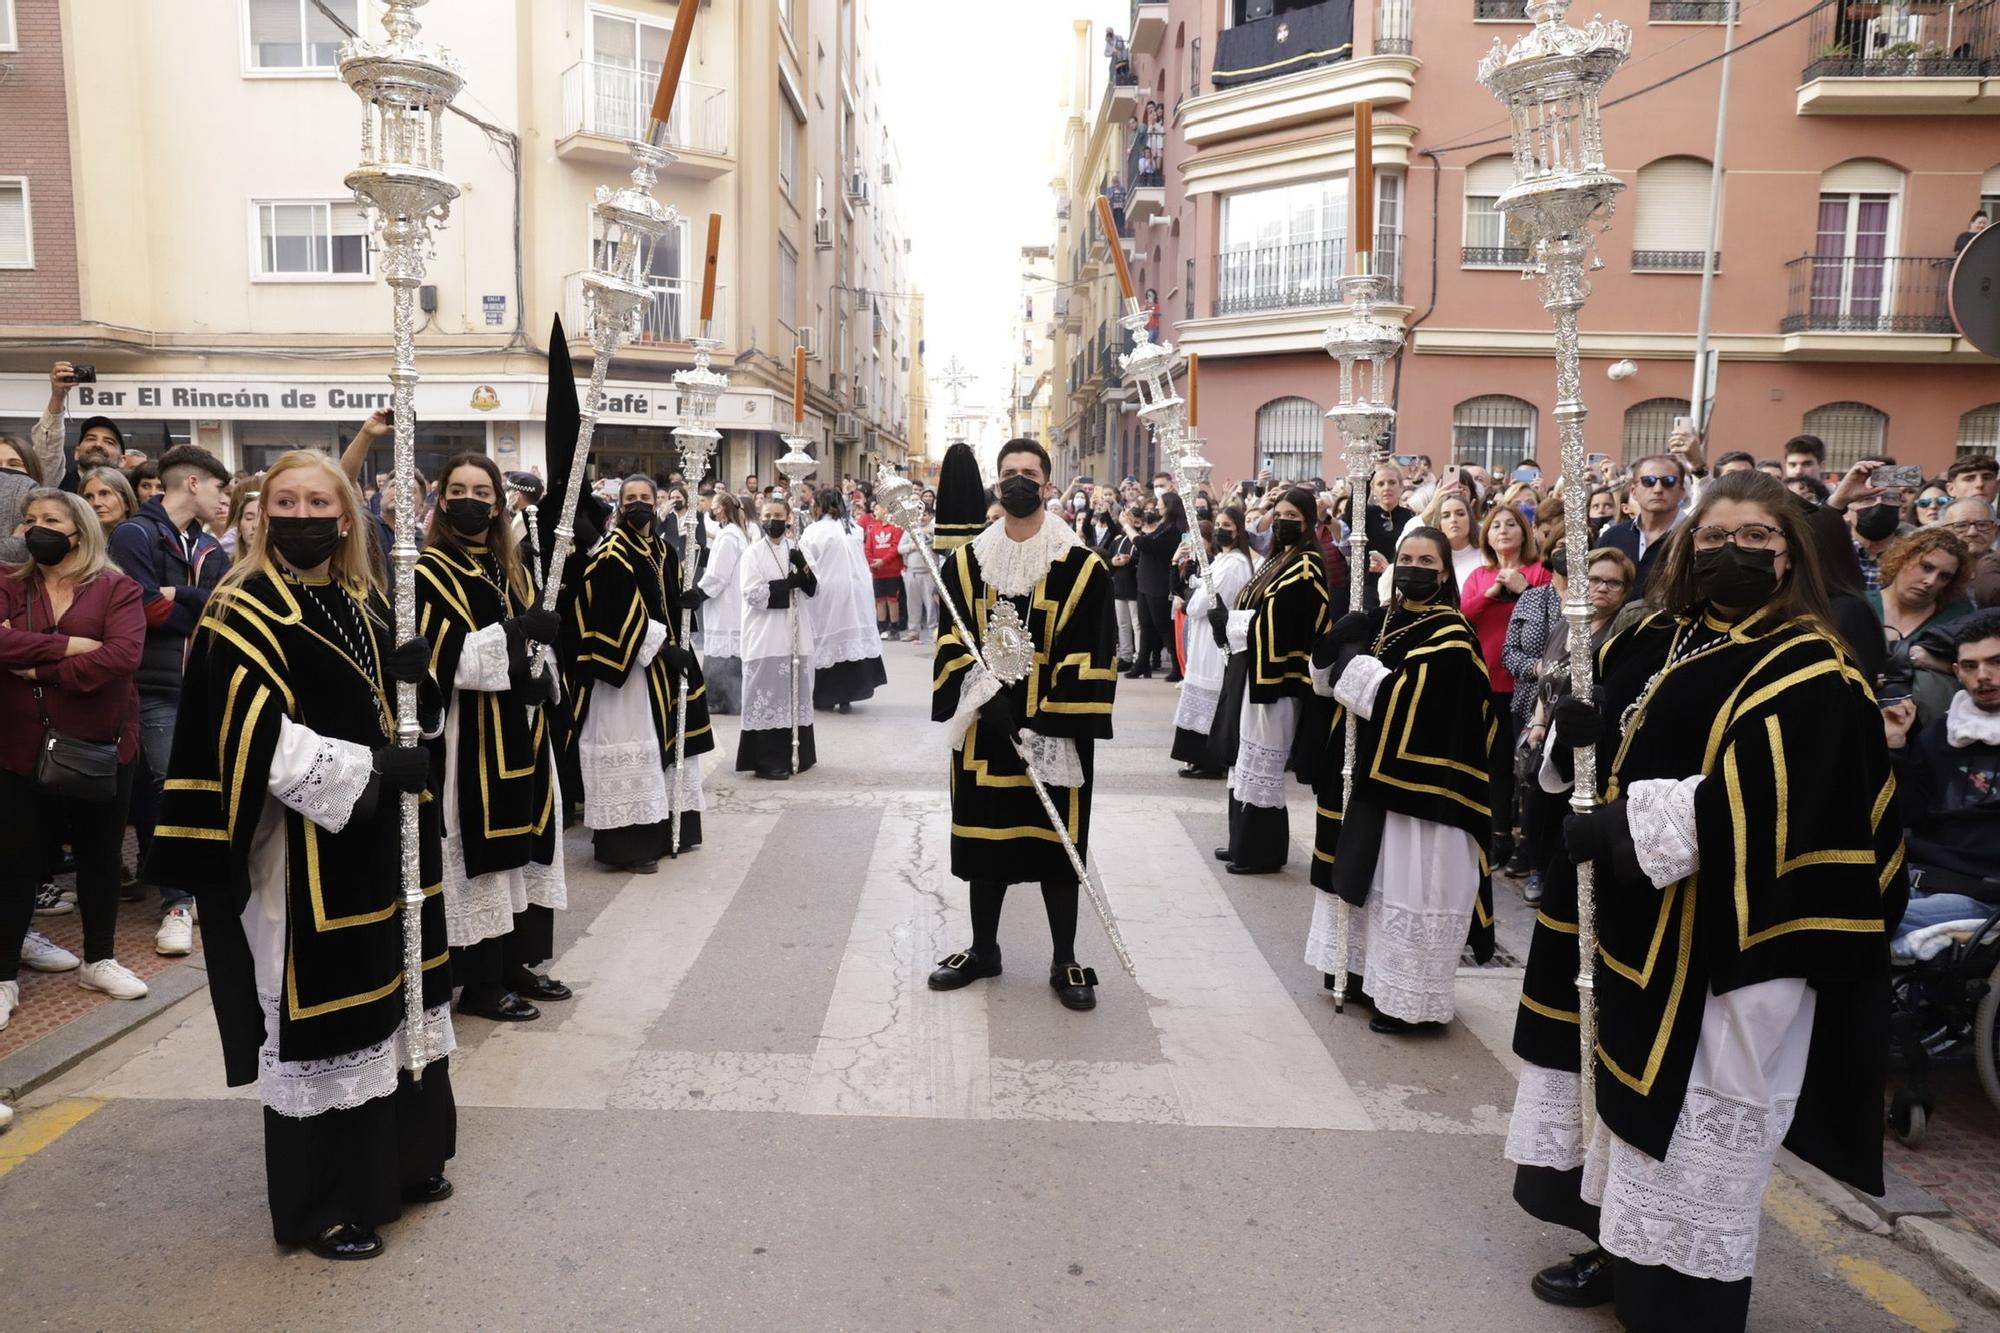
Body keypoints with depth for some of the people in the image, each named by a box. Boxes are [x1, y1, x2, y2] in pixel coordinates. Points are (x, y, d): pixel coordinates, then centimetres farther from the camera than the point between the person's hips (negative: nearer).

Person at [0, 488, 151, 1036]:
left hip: (100, 746, -1)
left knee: (100, 856, 12)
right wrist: (70, 646, -21)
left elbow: (124, 655, -19)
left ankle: (98, 960, 30)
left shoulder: (116, 589, -3)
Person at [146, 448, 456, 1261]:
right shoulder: (243, 612, -9)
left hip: (384, 838, 7)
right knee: (321, 1014, 0)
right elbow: (261, 738, -19)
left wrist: (413, 677, -9)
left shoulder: (368, 604, 11)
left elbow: (406, 712, 13)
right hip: (306, 847, -7)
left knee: (388, 994, 15)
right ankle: (321, 1204, 14)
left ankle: (402, 1159, 30)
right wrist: (368, 770, -22)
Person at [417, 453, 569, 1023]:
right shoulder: (430, 574, -6)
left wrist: (542, 676, 1)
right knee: (479, 852, -3)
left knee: (519, 843, 12)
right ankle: (479, 982, 7)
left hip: (520, 731, 7)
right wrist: (512, 635, -24)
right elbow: (438, 659, -17)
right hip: (470, 733, -7)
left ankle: (515, 963, 23)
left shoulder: (512, 570, 15)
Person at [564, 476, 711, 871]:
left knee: (663, 741, 12)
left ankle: (664, 830, 21)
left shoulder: (665, 552, 14)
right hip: (626, 663, -8)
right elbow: (624, 613, -18)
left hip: (663, 663, 8)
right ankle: (629, 843, -3)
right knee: (633, 747, -8)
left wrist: (677, 648, 2)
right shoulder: (611, 554, -10)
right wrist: (663, 647, -18)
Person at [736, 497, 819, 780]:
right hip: (766, 637, -5)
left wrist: (804, 568, -11)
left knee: (796, 694, 7)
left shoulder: (797, 551, 13)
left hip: (795, 635, 5)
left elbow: (813, 589, 8)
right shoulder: (752, 553, -1)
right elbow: (752, 593, -12)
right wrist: (790, 583, -10)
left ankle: (797, 754, 16)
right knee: (768, 697, -6)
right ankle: (768, 761, -2)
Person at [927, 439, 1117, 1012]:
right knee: (984, 836, 12)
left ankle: (1065, 963, 18)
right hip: (983, 729, 3)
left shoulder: (1082, 567, -5)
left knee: (1056, 842, 5)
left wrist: (1049, 724, -16)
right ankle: (983, 948, 29)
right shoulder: (966, 561, 5)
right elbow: (953, 642, 1)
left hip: (1052, 732, -3)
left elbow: (1088, 657, -8)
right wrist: (989, 697, -15)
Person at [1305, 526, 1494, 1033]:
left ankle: (1410, 997, 5)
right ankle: (1369, 970, 29)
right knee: (1369, 874, 15)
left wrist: (1356, 664, -12)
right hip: (1370, 769, 8)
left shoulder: (1451, 636, -10)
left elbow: (1403, 701, -23)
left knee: (1407, 884, -4)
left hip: (1418, 780, -8)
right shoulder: (1381, 619, 11)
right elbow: (1325, 676, 9)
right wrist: (1342, 639, -10)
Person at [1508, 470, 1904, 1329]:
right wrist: (1572, 733, -11)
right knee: (1627, 1082, 17)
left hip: (1723, 934, -7)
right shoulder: (1653, 642, 10)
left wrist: (1635, 825, -25)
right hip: (1630, 922, 7)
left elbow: (1768, 804, -23)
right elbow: (1599, 742, 12)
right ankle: (1623, 1253, 35)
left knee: (1701, 1120, 4)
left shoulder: (1809, 674, -11)